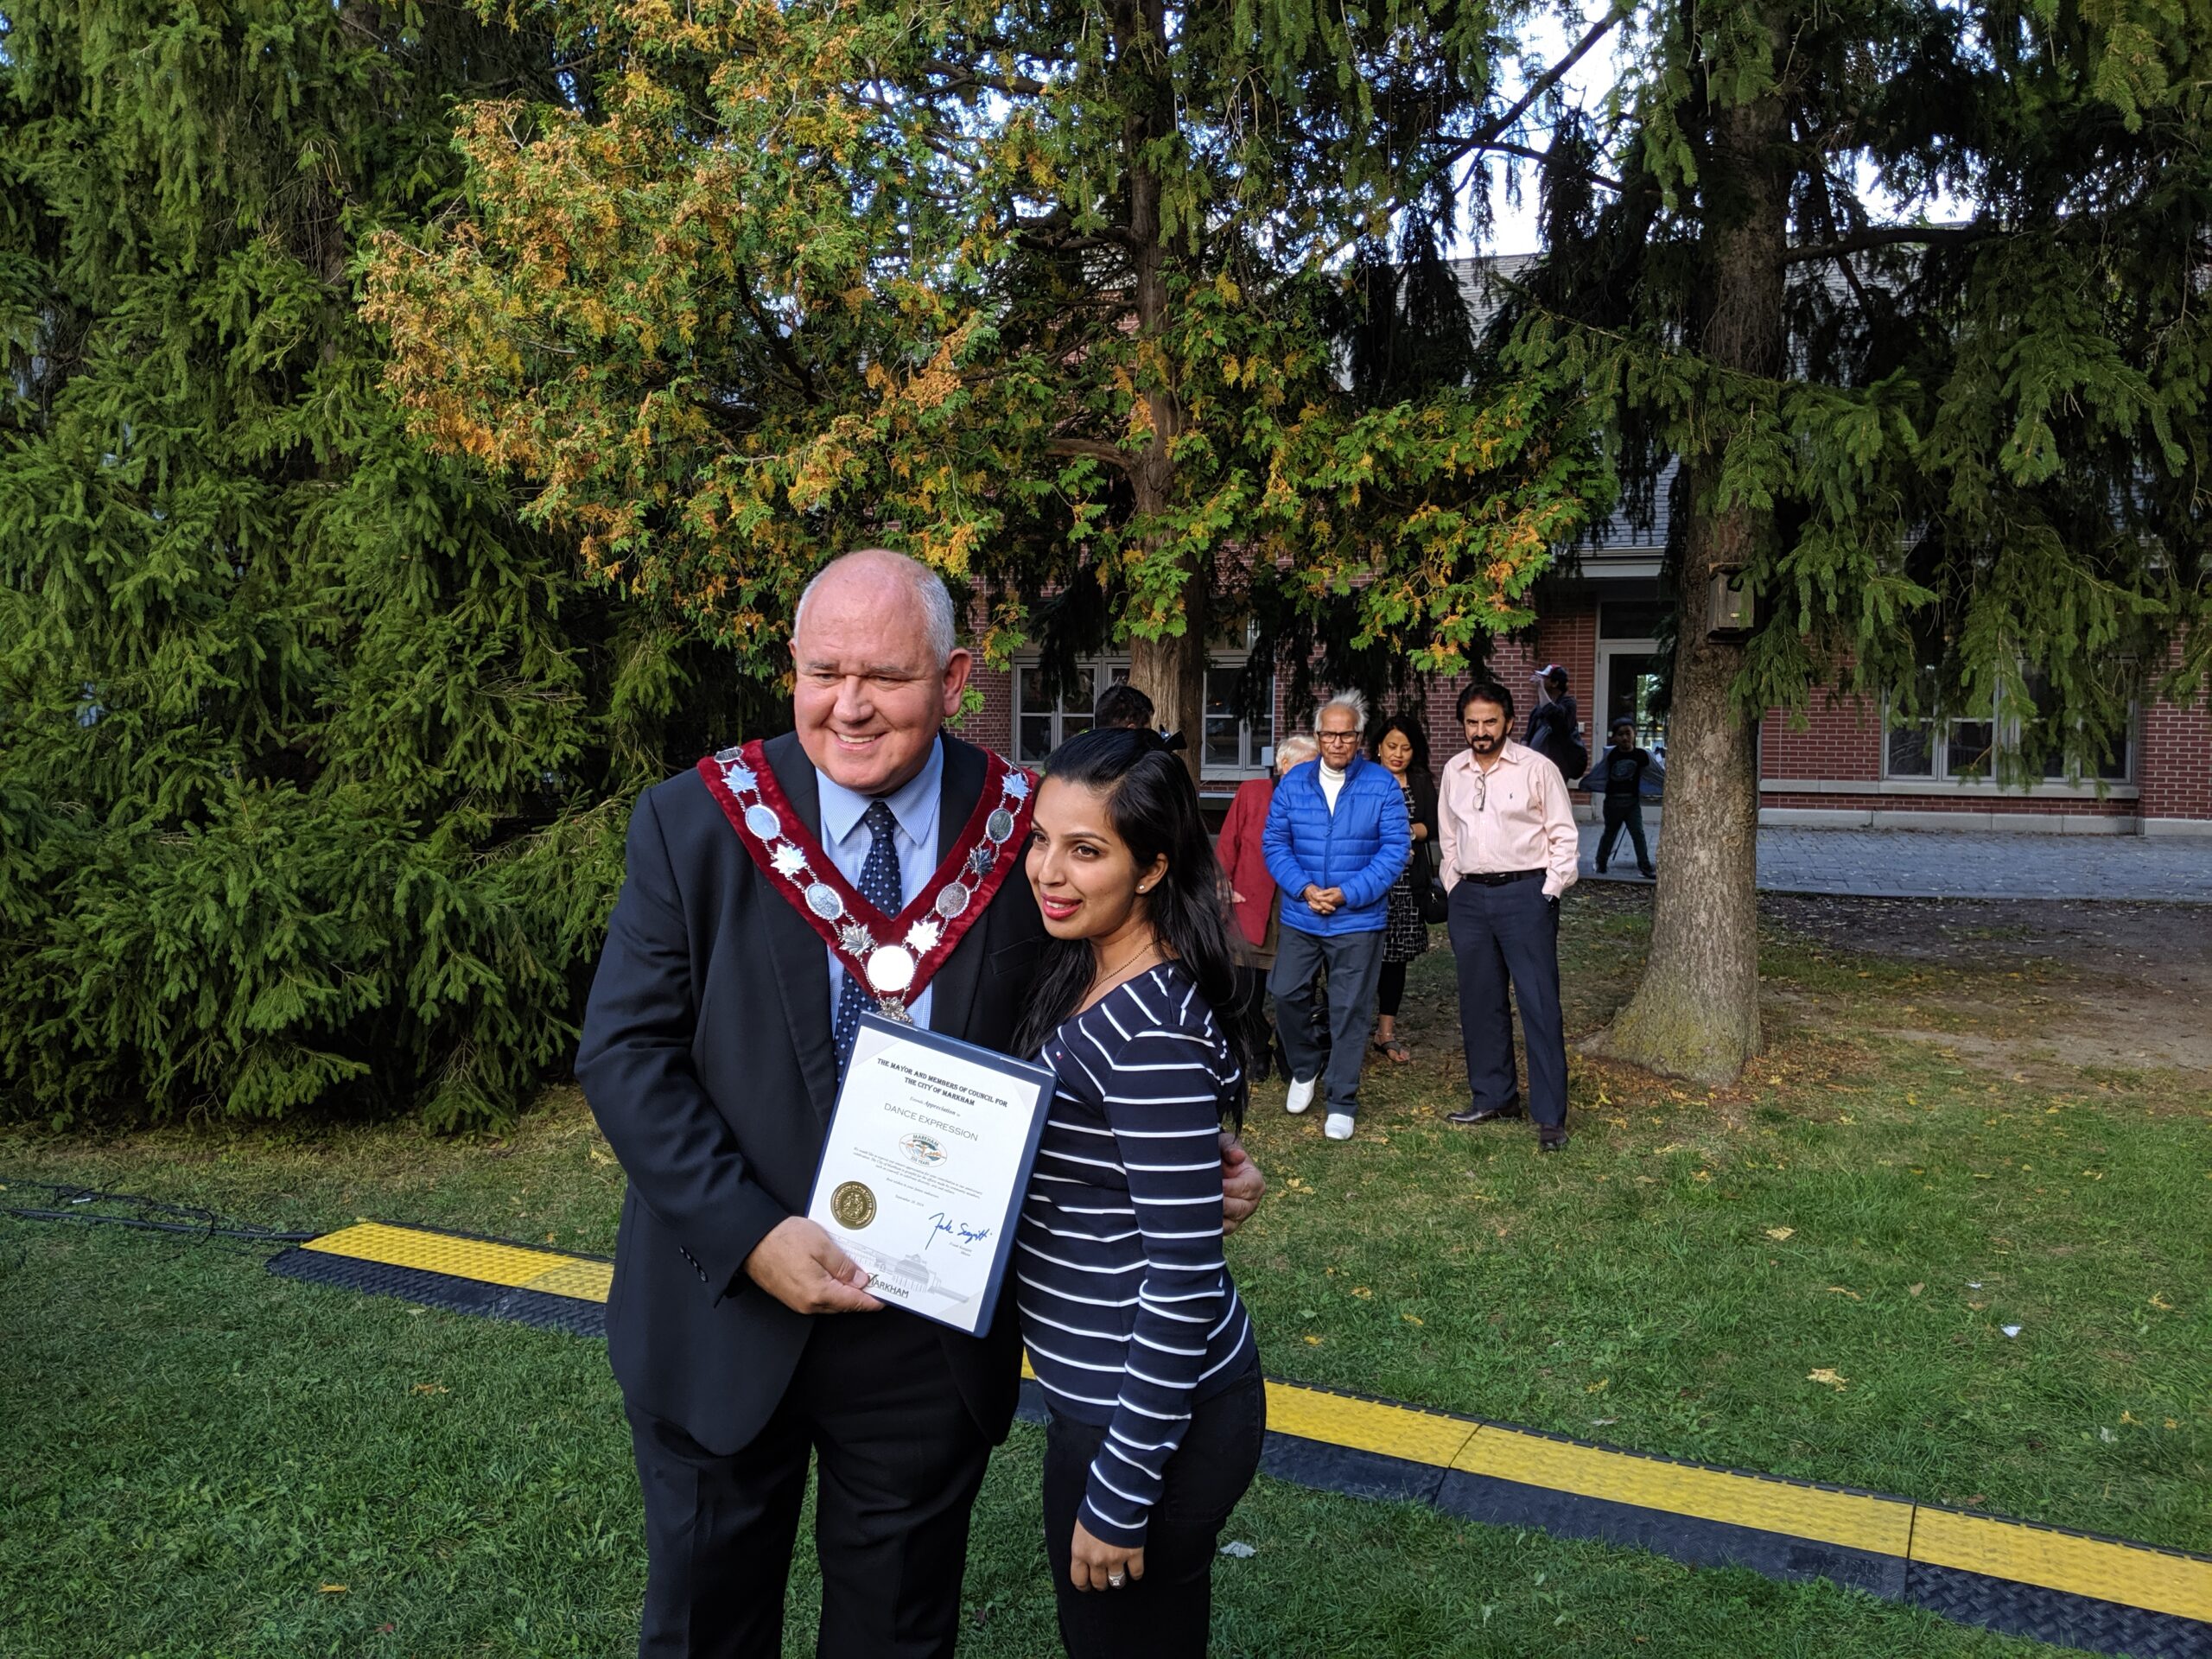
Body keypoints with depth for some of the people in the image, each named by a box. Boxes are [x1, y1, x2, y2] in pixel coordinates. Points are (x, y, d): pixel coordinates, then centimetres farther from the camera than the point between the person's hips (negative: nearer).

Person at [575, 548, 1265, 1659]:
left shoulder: (1025, 835, -8)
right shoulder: (693, 825, -9)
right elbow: (625, 1053, -11)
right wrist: (750, 1235, -20)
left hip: (935, 1331, 0)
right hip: (725, 1315, 0)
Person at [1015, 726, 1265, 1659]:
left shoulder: (1151, 1033, -25)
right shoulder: (1085, 975, 3)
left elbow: (1185, 1276, -23)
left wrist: (1119, 1495, -17)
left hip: (1151, 1415, -8)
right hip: (1110, 1395, 8)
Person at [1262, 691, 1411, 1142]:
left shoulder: (1382, 786, -5)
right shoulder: (1293, 783, 2)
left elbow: (1395, 849, -8)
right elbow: (1274, 842, 2)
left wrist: (1348, 893, -17)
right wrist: (1303, 888, -14)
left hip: (1357, 921, -2)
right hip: (1300, 917, 3)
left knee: (1350, 1012, 4)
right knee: (1287, 996, 8)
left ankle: (1342, 1102, 16)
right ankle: (1304, 1070, 34)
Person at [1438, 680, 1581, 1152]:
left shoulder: (1537, 768, -6)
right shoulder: (1454, 771, 9)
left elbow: (1564, 837, -3)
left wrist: (1548, 894, -8)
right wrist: (1454, 887, 12)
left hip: (1524, 892, -5)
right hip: (1470, 897, 5)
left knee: (1539, 1004, -5)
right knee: (1479, 1002, 12)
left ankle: (1550, 1116, -1)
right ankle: (1494, 1097, 26)